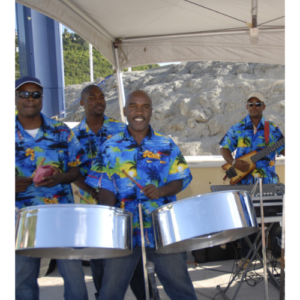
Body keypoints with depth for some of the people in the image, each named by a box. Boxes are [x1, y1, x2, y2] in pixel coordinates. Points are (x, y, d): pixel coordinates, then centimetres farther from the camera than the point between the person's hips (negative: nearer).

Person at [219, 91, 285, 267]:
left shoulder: (273, 129, 7)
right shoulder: (237, 129, 5)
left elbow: (283, 150, 6)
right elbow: (224, 148, 5)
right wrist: (234, 162, -11)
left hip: (268, 183, 1)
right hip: (244, 183, -1)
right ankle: (246, 255, 18)